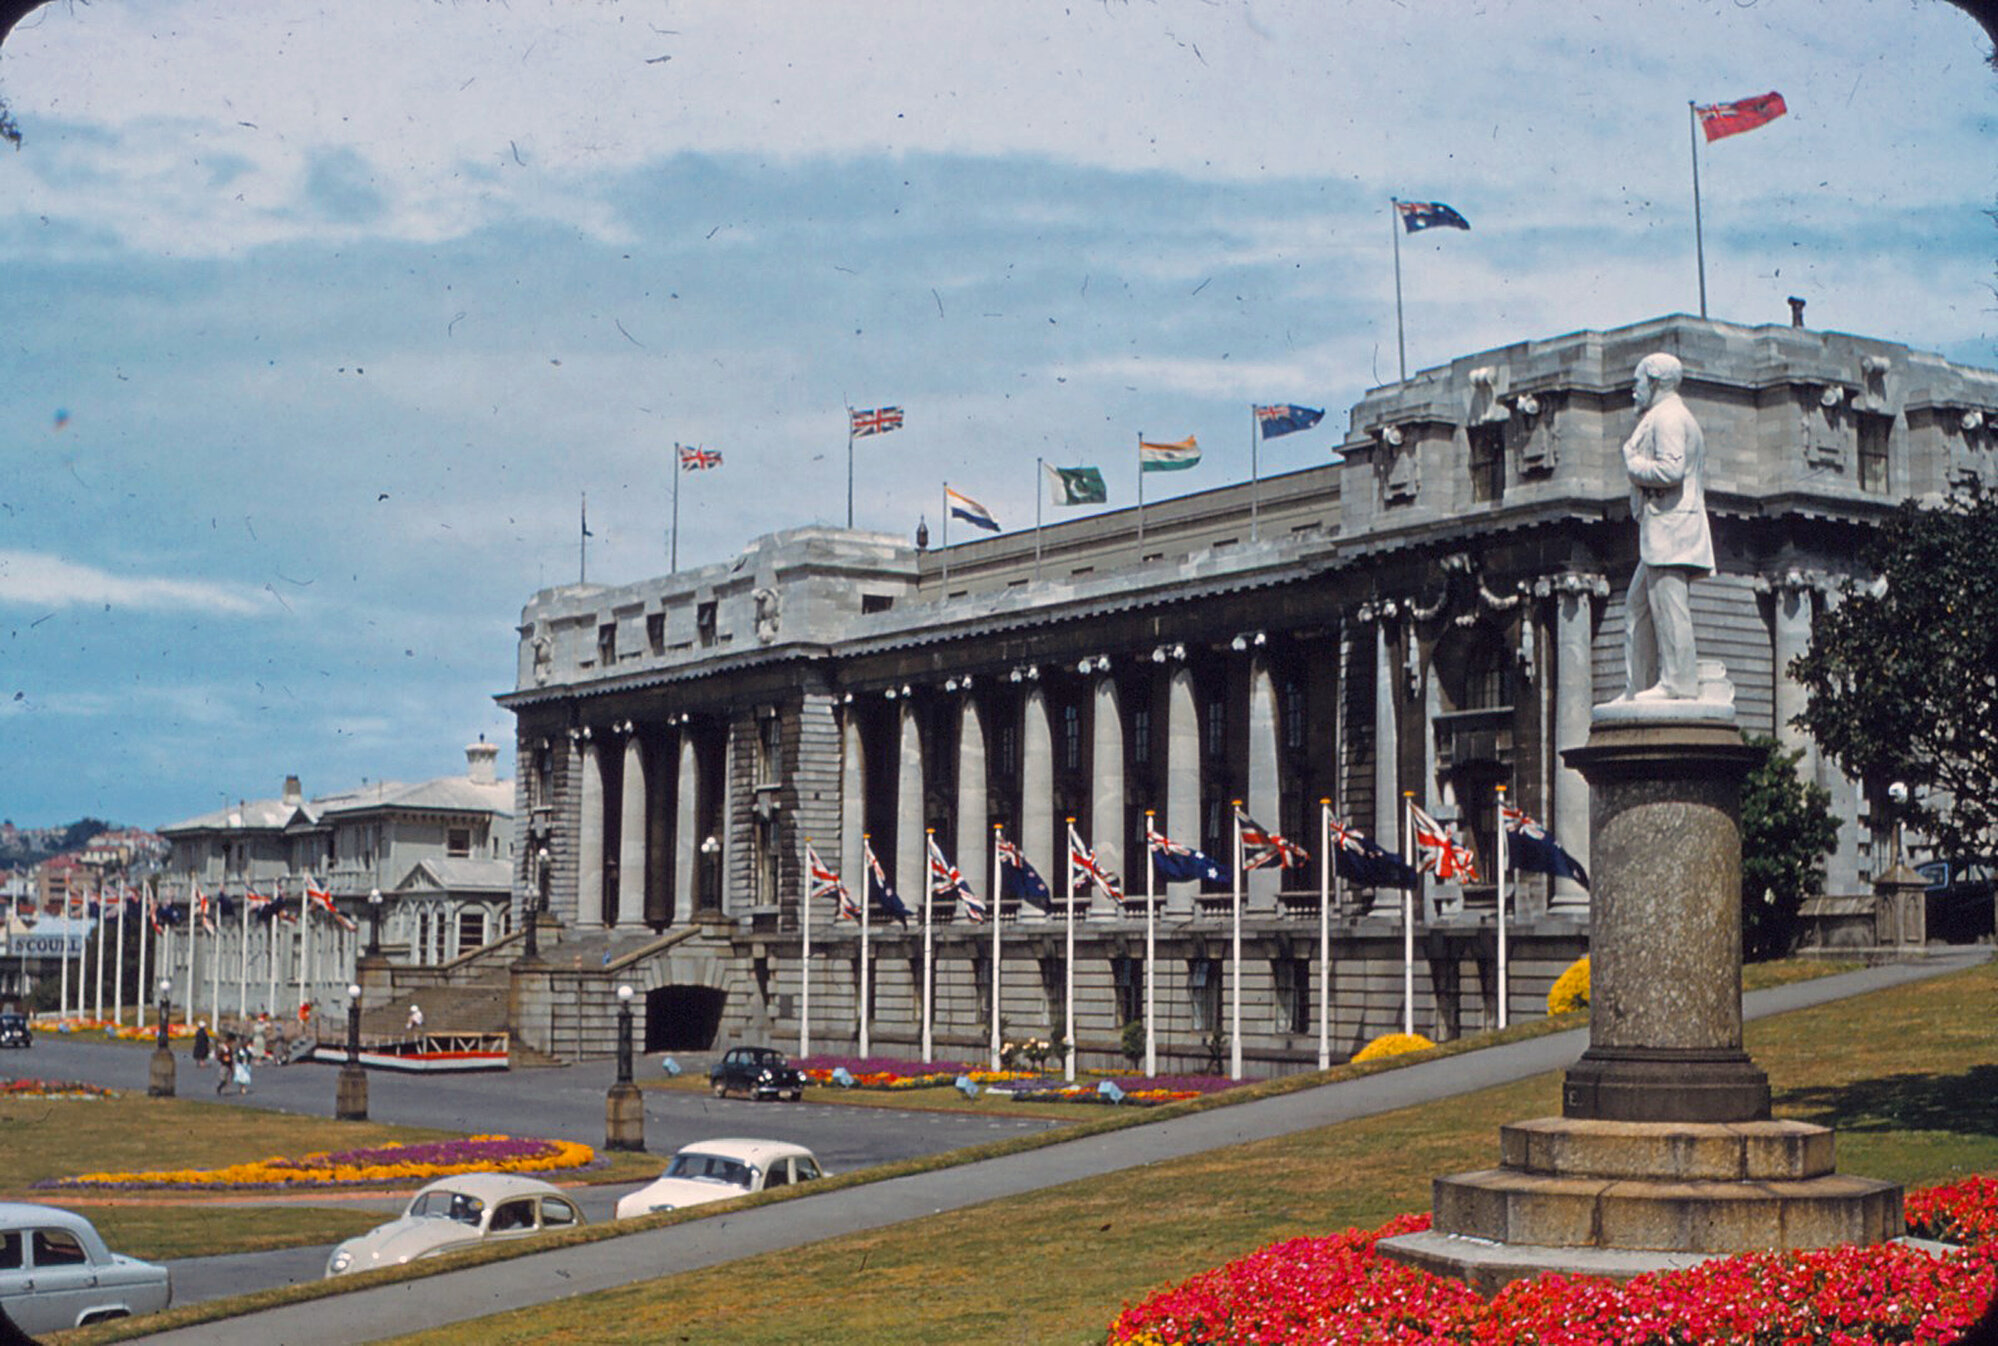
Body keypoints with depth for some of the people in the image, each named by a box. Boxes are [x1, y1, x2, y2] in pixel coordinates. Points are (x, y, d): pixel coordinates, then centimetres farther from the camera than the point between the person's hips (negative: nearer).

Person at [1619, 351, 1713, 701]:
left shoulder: (1666, 417, -7)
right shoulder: (1681, 418, 26)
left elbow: (1671, 470, -21)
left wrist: (1633, 464, -6)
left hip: (1668, 526, -11)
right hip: (1662, 531, 11)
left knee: (1668, 604, -12)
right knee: (1637, 603, 11)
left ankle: (1678, 682, -15)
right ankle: (1637, 687, 10)